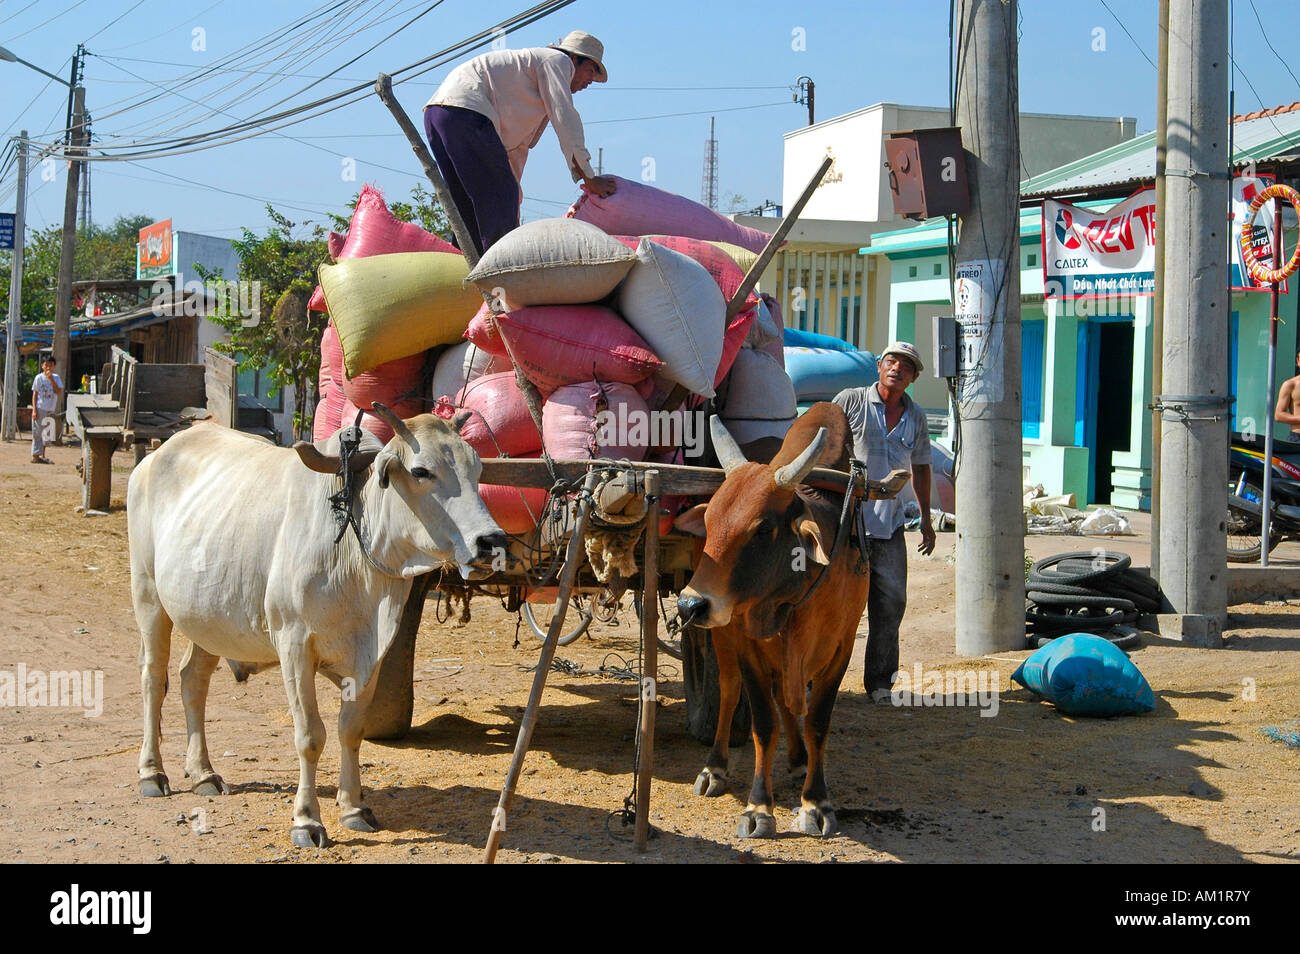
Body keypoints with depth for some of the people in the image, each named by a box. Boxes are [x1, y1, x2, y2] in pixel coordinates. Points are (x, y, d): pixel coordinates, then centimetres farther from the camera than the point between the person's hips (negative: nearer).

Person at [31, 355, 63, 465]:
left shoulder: (55, 378, 6)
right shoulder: (39, 378, -3)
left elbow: (59, 392, -7)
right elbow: (35, 394, -2)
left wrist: (51, 379, -15)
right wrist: (34, 410, -9)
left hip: (50, 410, 4)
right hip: (40, 409, -4)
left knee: (46, 433, 8)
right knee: (37, 432, -3)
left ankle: (42, 455, 14)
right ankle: (35, 455, 0)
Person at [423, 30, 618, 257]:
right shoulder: (557, 61, 7)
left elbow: (517, 148, 35)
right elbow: (565, 121, -3)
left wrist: (513, 206, 31)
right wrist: (589, 179, -1)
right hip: (466, 110, -10)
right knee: (499, 195, -9)